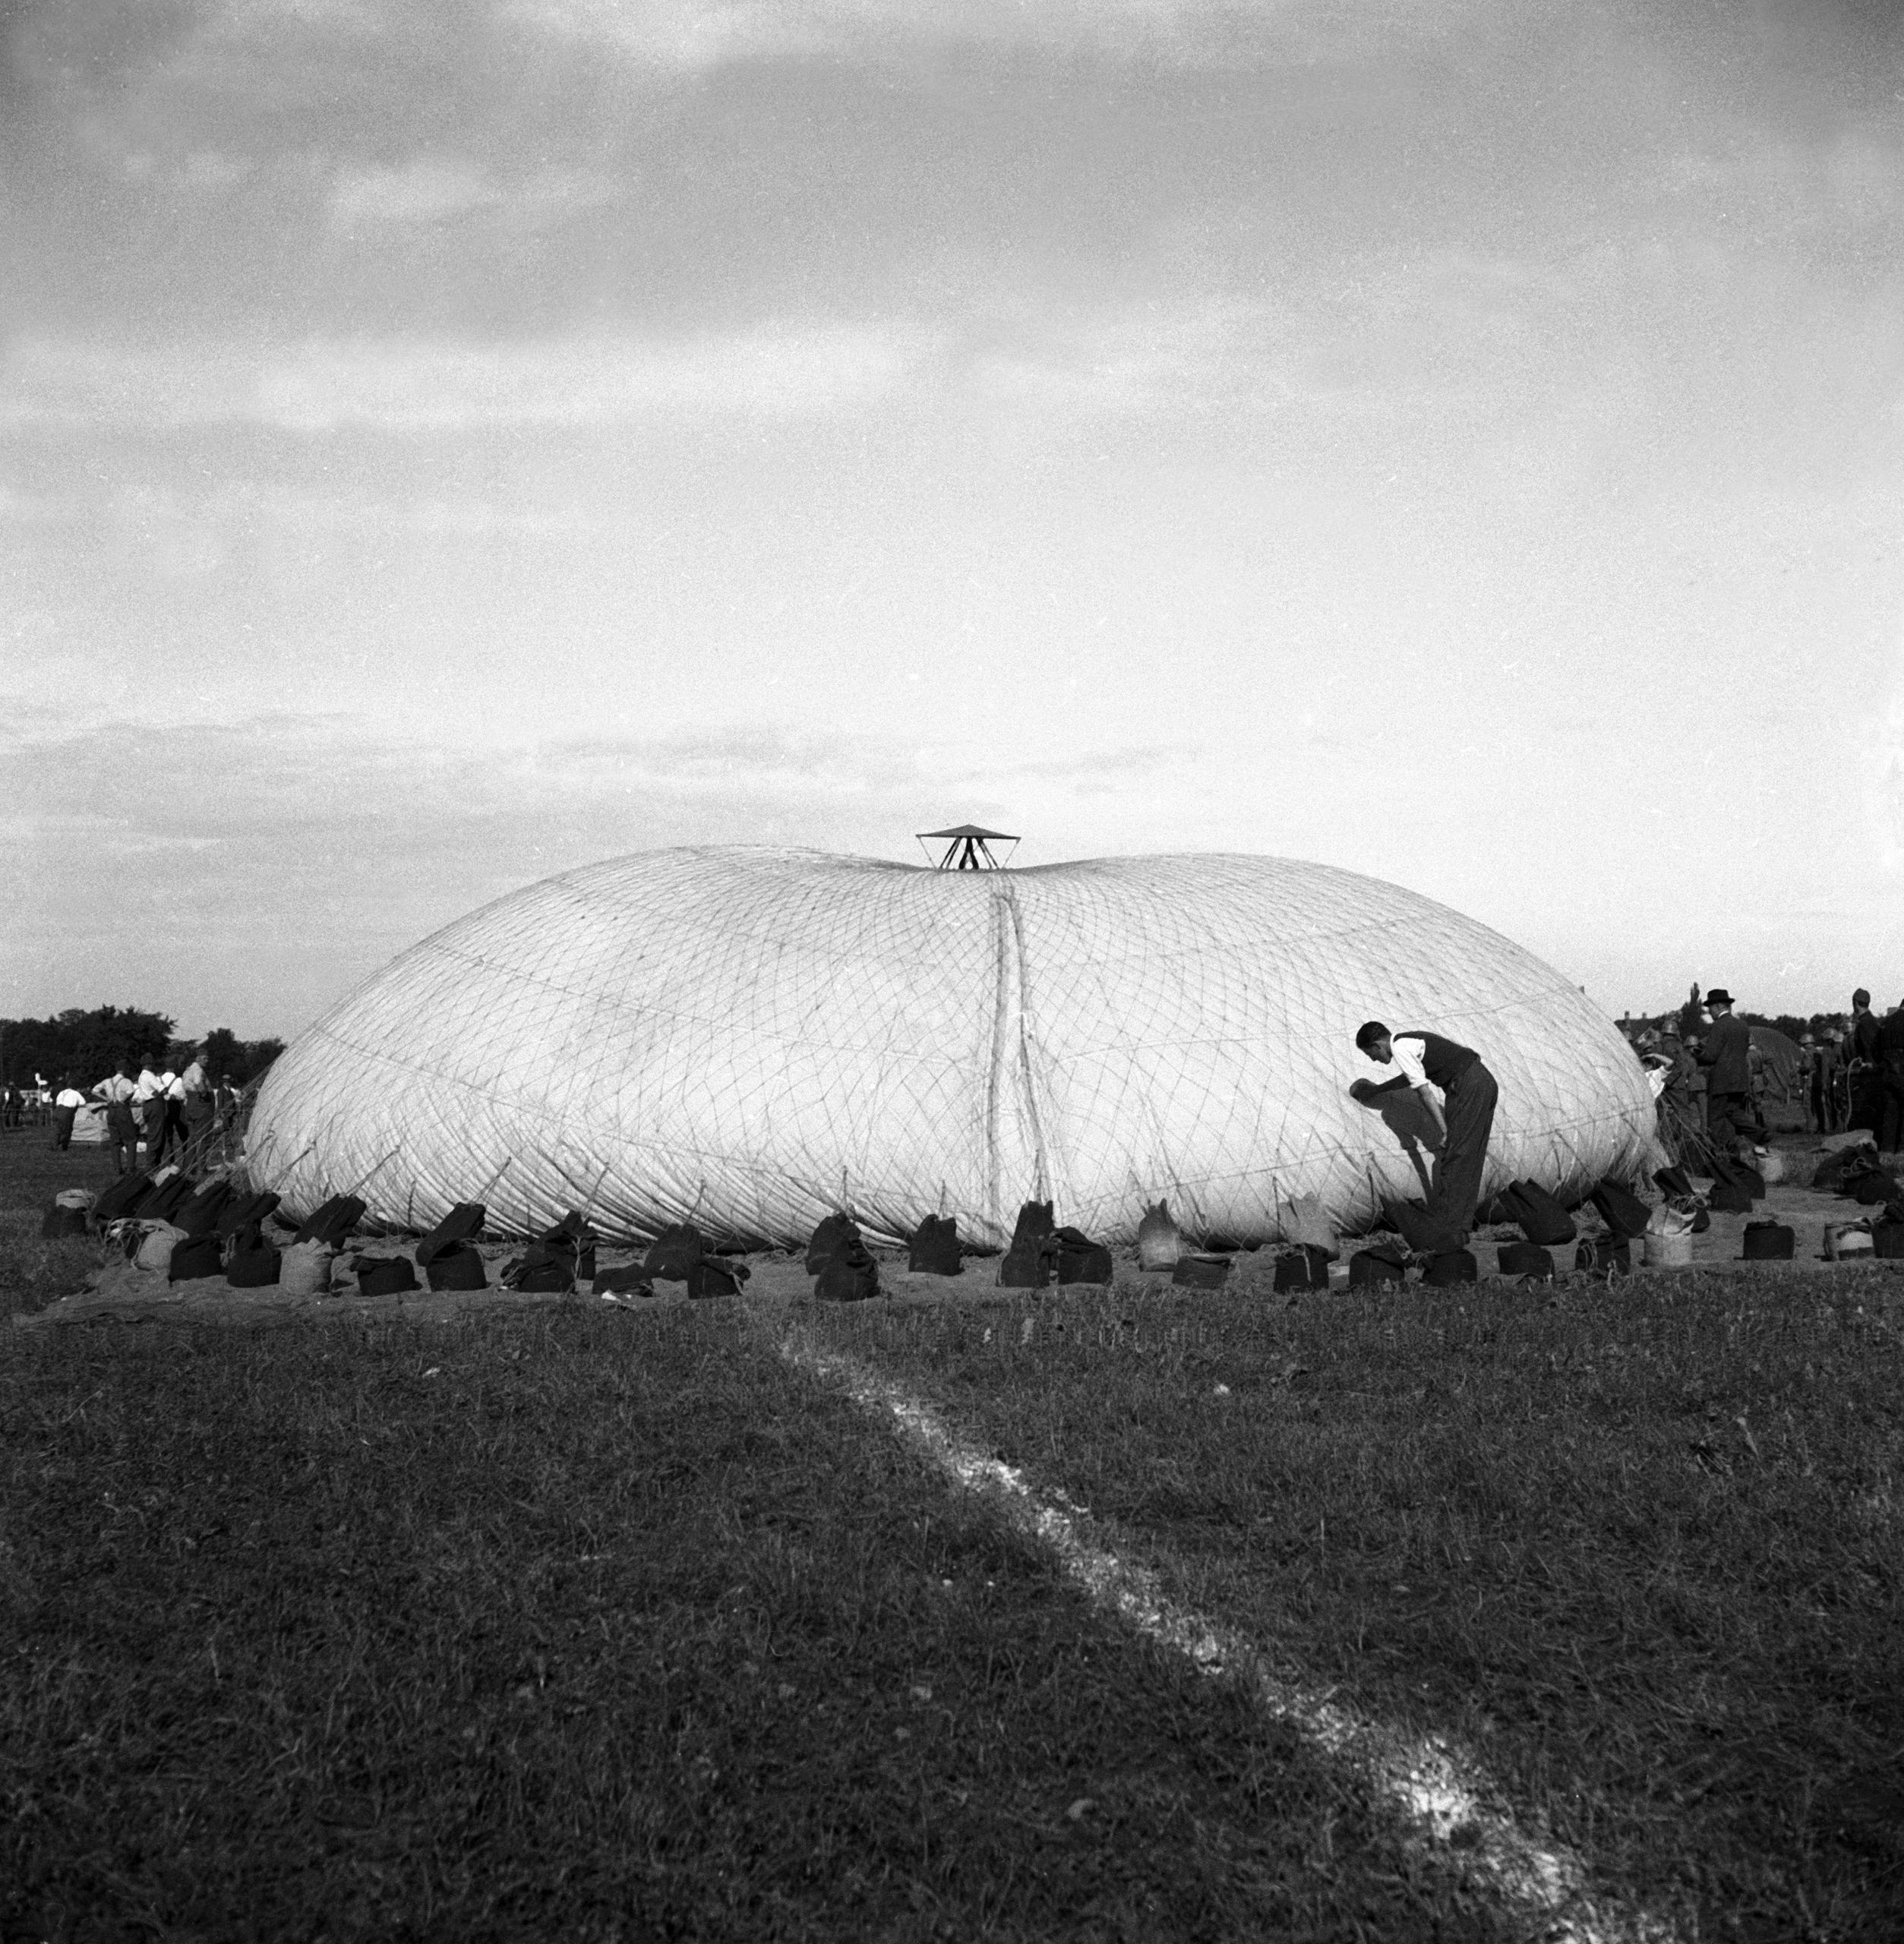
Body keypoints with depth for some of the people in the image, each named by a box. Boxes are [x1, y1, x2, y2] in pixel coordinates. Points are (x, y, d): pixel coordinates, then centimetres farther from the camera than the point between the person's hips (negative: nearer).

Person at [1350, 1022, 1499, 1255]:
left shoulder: (1399, 1048, -8)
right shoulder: (1411, 1038, 22)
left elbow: (1424, 1091, -15)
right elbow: (1412, 1076, 42)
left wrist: (1445, 1131, -17)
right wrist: (1377, 1090, 53)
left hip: (1467, 1088, -10)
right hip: (1486, 1081, 10)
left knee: (1454, 1161, -7)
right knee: (1469, 1161, 12)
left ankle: (1443, 1240, -6)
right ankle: (1459, 1230, 17)